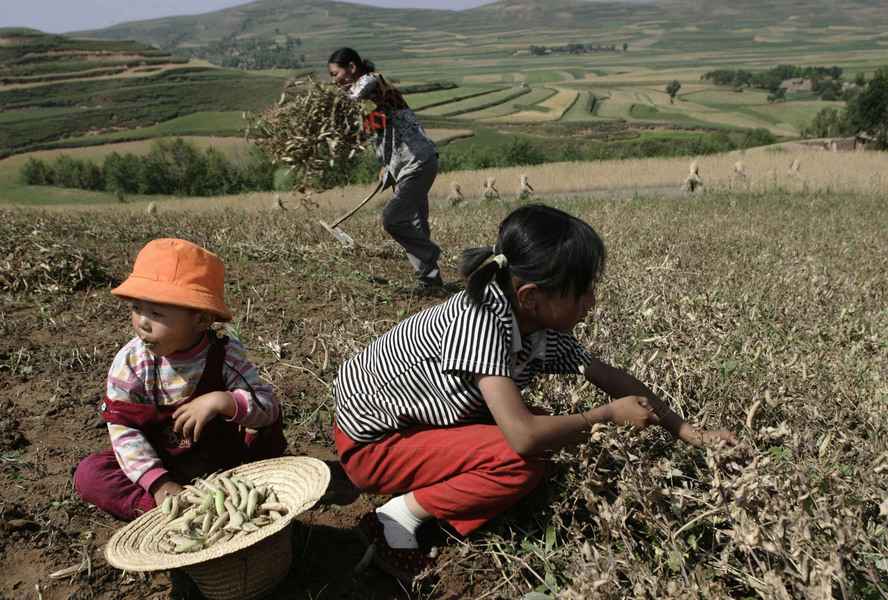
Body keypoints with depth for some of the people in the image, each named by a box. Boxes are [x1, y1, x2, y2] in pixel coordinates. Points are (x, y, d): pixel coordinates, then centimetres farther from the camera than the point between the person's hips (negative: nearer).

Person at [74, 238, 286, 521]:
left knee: (266, 418, -20)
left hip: (220, 459, -1)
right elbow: (123, 429, -17)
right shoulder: (130, 361, -17)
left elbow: (268, 405, -24)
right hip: (159, 463, 1)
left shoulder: (225, 355, -20)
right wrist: (159, 484, -27)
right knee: (88, 473, -21)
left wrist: (223, 401, -43)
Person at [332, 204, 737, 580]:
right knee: (522, 463, -22)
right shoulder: (479, 318, -33)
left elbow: (611, 377, 3)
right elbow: (523, 436, -37)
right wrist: (609, 415, -22)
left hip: (421, 417, 8)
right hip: (371, 440, -8)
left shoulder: (543, 328, -10)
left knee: (549, 433, 1)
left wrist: (687, 432, 5)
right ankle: (401, 514, -8)